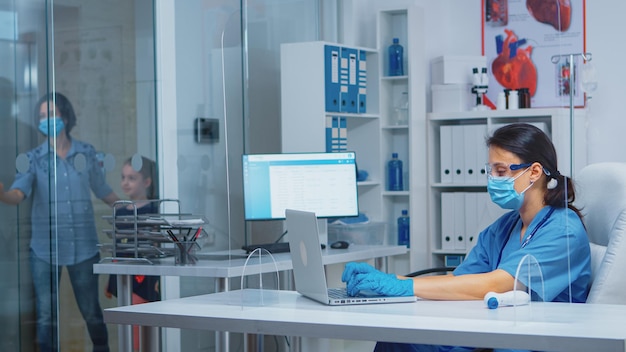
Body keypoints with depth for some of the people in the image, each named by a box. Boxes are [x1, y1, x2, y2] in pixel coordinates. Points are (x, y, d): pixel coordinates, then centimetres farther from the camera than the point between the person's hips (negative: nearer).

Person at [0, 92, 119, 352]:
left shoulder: (86, 154, 6)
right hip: (45, 249, 0)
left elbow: (104, 191, 17)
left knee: (91, 312, 8)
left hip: (84, 246, 1)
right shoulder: (34, 159, 2)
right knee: (46, 316, 1)